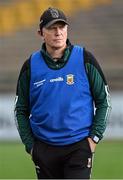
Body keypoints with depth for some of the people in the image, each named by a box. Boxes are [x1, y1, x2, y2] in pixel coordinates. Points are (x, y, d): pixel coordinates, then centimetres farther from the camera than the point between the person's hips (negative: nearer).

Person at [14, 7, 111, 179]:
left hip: (79, 146, -2)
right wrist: (30, 145, 3)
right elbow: (21, 110, 11)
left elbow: (104, 102, 4)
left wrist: (94, 137, -4)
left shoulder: (85, 59, -1)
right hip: (44, 149, 2)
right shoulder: (31, 65, 3)